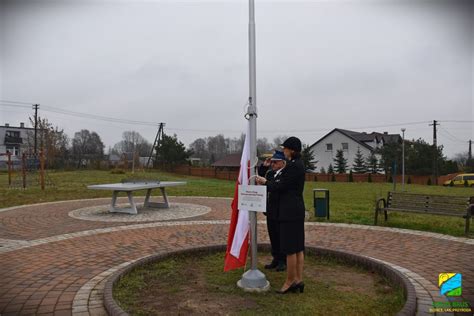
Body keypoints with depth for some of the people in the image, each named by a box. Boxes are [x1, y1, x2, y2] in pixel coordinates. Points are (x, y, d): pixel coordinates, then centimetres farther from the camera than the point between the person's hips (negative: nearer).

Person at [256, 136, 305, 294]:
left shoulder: (292, 165, -17)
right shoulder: (298, 164, 14)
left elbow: (280, 186, -16)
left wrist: (265, 182, 1)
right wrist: (267, 182, 7)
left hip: (289, 211, -10)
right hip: (297, 209, 10)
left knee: (289, 248, -1)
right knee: (298, 247, 12)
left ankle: (290, 281, 9)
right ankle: (298, 280, 20)